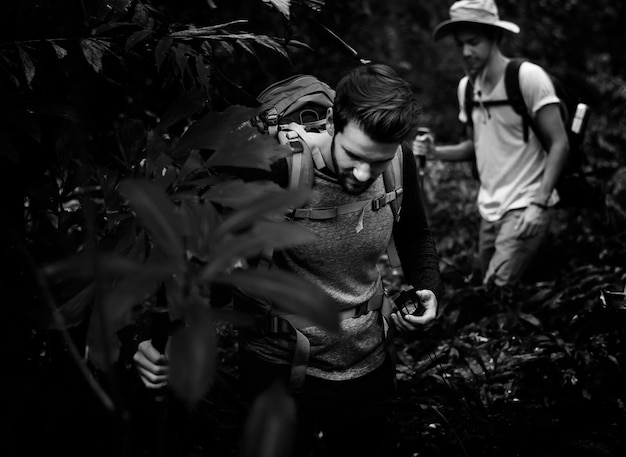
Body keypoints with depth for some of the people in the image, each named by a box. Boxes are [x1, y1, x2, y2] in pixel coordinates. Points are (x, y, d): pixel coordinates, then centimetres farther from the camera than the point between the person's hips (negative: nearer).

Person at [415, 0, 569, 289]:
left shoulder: (528, 77, -13)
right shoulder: (466, 86, 8)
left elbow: (559, 144, -13)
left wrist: (538, 204, -21)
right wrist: (435, 152, -1)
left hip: (525, 207, -7)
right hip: (489, 210, 7)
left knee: (497, 293, -17)